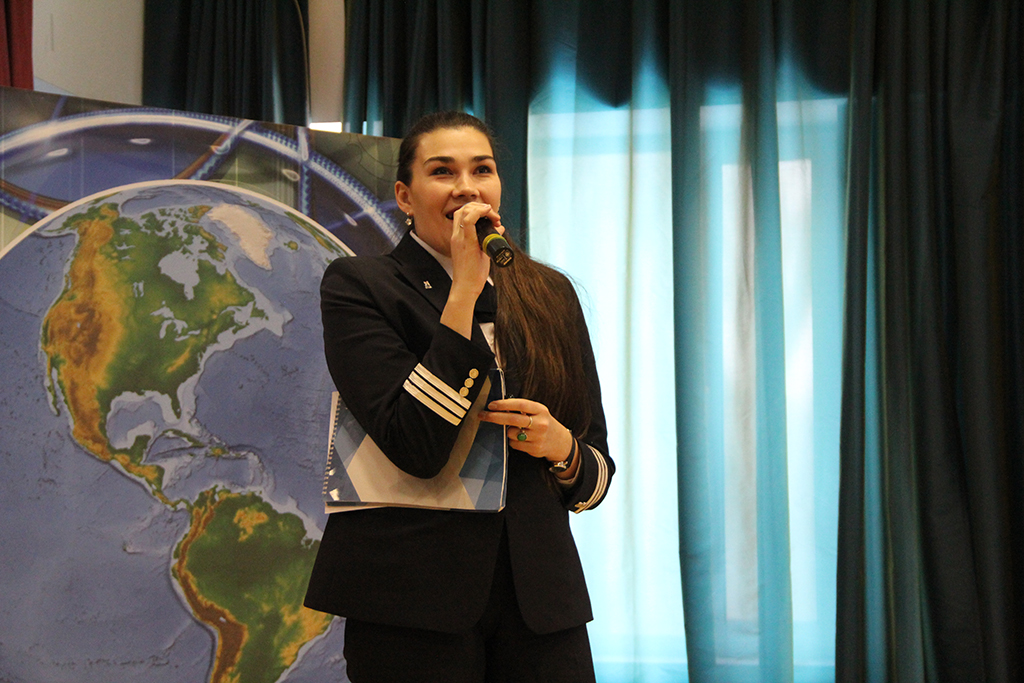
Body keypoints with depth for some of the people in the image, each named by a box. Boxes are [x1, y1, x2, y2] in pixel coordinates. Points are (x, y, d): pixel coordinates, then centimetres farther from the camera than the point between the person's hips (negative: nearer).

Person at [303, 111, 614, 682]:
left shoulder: (549, 293, 13)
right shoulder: (358, 286, -1)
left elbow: (597, 471, 17)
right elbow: (415, 446, -15)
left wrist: (562, 447, -7)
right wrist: (465, 288, -15)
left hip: (541, 595, 4)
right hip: (413, 603, -4)